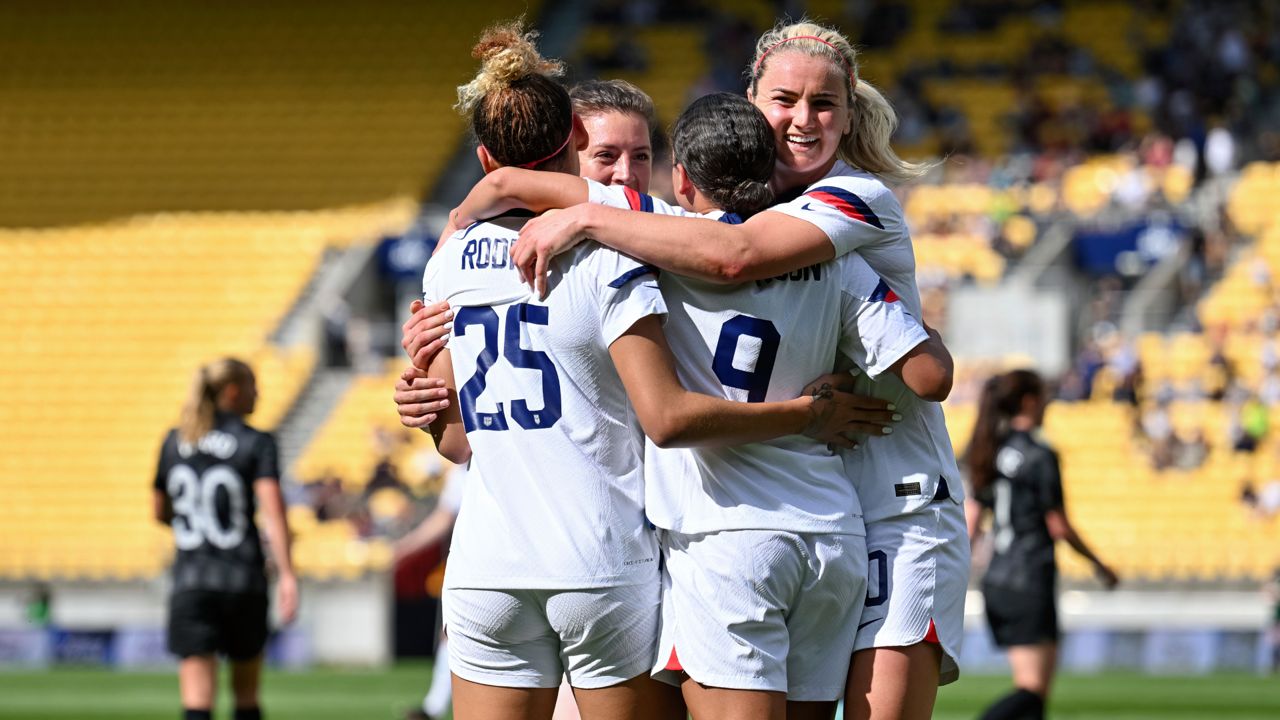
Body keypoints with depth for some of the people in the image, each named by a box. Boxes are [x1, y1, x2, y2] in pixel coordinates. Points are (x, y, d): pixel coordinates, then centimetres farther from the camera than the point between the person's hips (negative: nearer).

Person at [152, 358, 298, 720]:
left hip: (190, 582, 2)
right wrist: (286, 574, -21)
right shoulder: (257, 443, -3)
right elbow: (272, 509, -16)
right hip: (244, 581, -2)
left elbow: (160, 511, 17)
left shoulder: (174, 442, 8)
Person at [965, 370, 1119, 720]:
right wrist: (1098, 563, 4)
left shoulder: (992, 453, 10)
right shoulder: (1040, 456, -11)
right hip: (1030, 581, -8)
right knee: (1033, 688, -11)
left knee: (1032, 686, 12)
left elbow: (971, 524, 10)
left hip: (996, 582, 8)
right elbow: (1058, 526, -9)